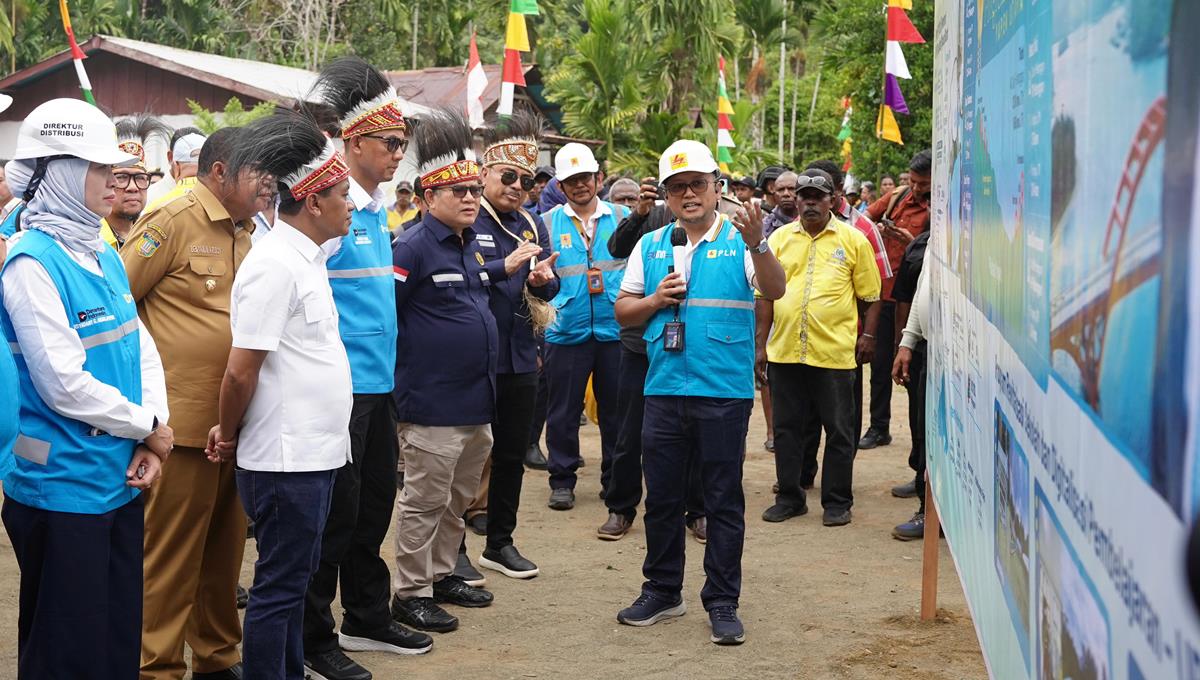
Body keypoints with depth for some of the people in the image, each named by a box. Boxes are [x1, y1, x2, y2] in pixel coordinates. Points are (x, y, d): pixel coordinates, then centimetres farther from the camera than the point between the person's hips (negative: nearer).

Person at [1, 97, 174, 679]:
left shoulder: (104, 257, 8)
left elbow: (143, 351, 11)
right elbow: (66, 385, -21)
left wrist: (152, 438, -4)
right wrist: (151, 430, -10)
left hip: (121, 478, 8)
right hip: (63, 486, -7)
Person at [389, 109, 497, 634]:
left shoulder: (474, 246, 13)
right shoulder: (413, 247, -13)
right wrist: (406, 373, -13)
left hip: (477, 400, 8)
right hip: (433, 404, -8)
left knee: (459, 498, 18)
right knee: (424, 502, 1)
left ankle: (441, 574, 31)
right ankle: (410, 593, 11)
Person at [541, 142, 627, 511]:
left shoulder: (622, 218, 6)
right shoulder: (548, 223, 4)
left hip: (616, 330, 1)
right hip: (566, 332, -1)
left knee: (616, 410, 9)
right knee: (563, 411, 5)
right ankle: (562, 480, 17)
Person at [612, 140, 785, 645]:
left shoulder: (739, 241, -2)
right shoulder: (651, 247, 10)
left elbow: (775, 290, -17)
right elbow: (623, 312, 13)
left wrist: (756, 243, -33)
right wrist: (656, 300, -6)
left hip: (725, 393, -4)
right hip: (664, 390, 4)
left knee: (724, 499, 4)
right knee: (662, 496, 12)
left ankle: (722, 602, 14)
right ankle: (663, 590, 26)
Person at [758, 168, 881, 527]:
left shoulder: (853, 240, 3)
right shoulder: (780, 238, 9)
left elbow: (870, 295, 6)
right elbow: (765, 294, 11)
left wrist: (868, 334, -3)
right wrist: (761, 343, 7)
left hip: (834, 351, -3)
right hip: (784, 350, 3)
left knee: (838, 430, 5)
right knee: (788, 428, 10)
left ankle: (837, 502, 16)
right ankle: (789, 497, 22)